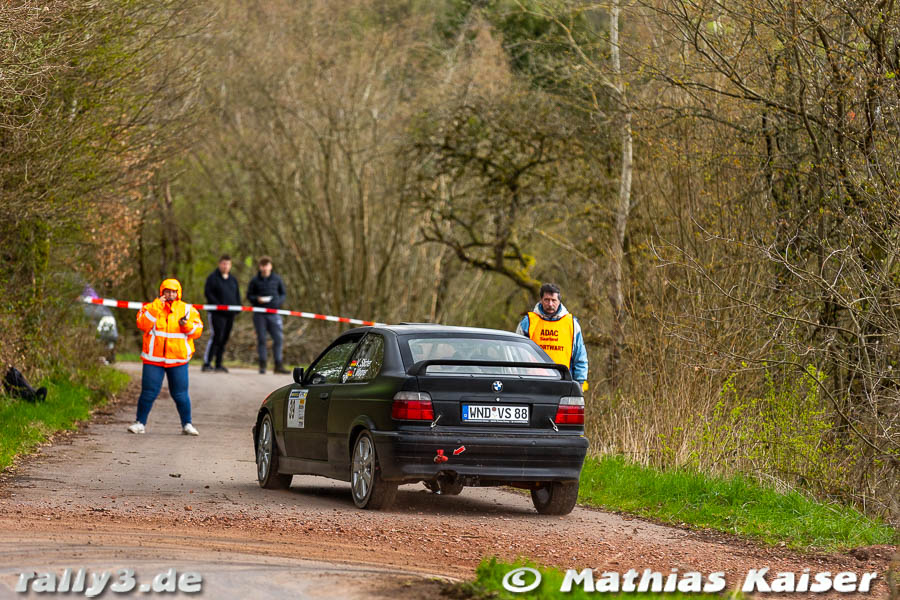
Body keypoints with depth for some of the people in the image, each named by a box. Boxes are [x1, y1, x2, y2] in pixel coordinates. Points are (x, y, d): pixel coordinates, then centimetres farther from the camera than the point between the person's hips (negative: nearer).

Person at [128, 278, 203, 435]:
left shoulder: (187, 310, 7)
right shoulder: (151, 308, 4)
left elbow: (197, 331, 3)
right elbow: (142, 325, -11)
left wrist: (187, 325, -17)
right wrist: (155, 309, -18)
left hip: (178, 360, 1)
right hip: (153, 359, -1)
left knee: (180, 394, 2)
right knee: (149, 392, -1)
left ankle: (187, 424, 14)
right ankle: (140, 423, 10)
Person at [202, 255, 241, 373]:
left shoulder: (233, 279, 18)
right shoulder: (213, 278, -2)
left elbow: (237, 295, 23)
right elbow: (208, 293, -10)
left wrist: (238, 306, 5)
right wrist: (217, 305, -19)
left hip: (230, 314, 7)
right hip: (217, 313, -7)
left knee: (224, 339, 7)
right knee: (216, 336, -15)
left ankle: (219, 364, 12)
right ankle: (207, 363, -12)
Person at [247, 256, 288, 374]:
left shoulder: (277, 279, 6)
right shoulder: (255, 280, 3)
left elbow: (283, 294, 13)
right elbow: (249, 295, 7)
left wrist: (278, 302, -7)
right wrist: (257, 299, -14)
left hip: (273, 313, 1)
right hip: (259, 314, -1)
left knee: (278, 338, -4)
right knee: (261, 339, 2)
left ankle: (278, 365, 3)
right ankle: (262, 365, 9)